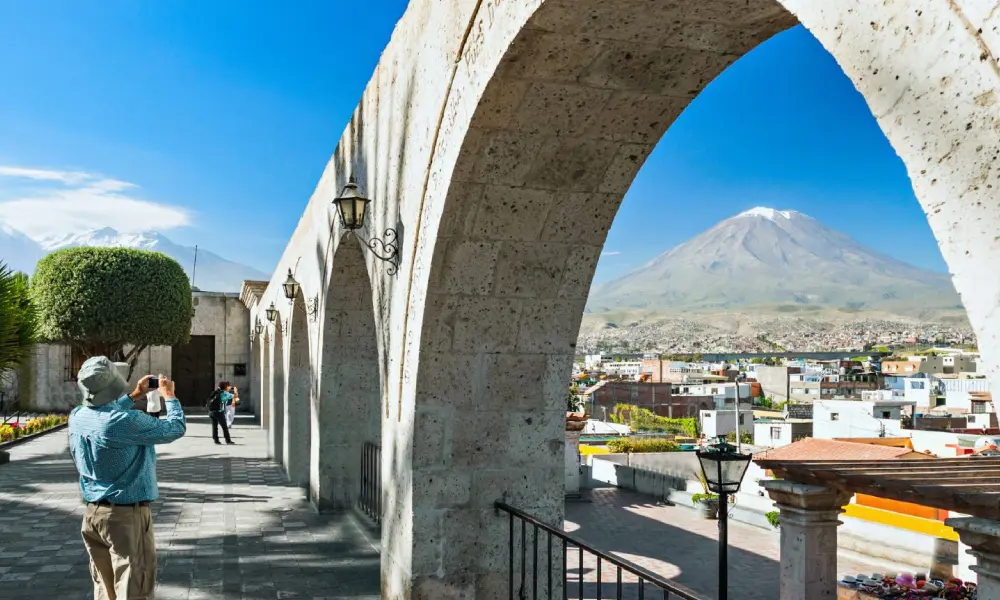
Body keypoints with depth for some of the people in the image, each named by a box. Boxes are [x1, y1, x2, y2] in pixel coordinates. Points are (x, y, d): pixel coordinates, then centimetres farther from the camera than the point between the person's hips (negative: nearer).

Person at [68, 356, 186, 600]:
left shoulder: (77, 416, -2)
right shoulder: (128, 421, -25)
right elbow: (176, 428, -11)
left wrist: (134, 396, 27)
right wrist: (169, 396, 4)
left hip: (92, 512, 8)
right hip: (126, 515, -8)